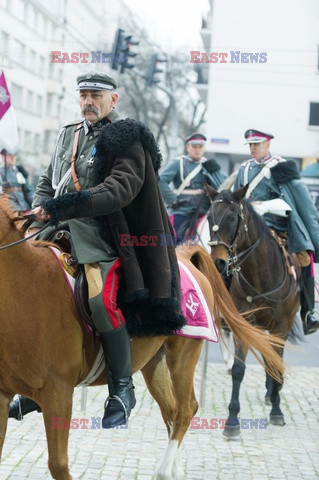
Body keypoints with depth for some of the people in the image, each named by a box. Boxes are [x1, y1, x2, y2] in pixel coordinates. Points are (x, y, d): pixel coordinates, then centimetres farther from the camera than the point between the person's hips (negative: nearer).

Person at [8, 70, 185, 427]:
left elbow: (119, 190, -20)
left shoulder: (127, 141, -4)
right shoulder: (67, 136, 16)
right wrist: (37, 221, 4)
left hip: (102, 238, -7)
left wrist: (61, 205, -27)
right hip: (60, 232, 7)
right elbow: (47, 183, 23)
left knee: (101, 299, -27)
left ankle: (122, 390, -10)